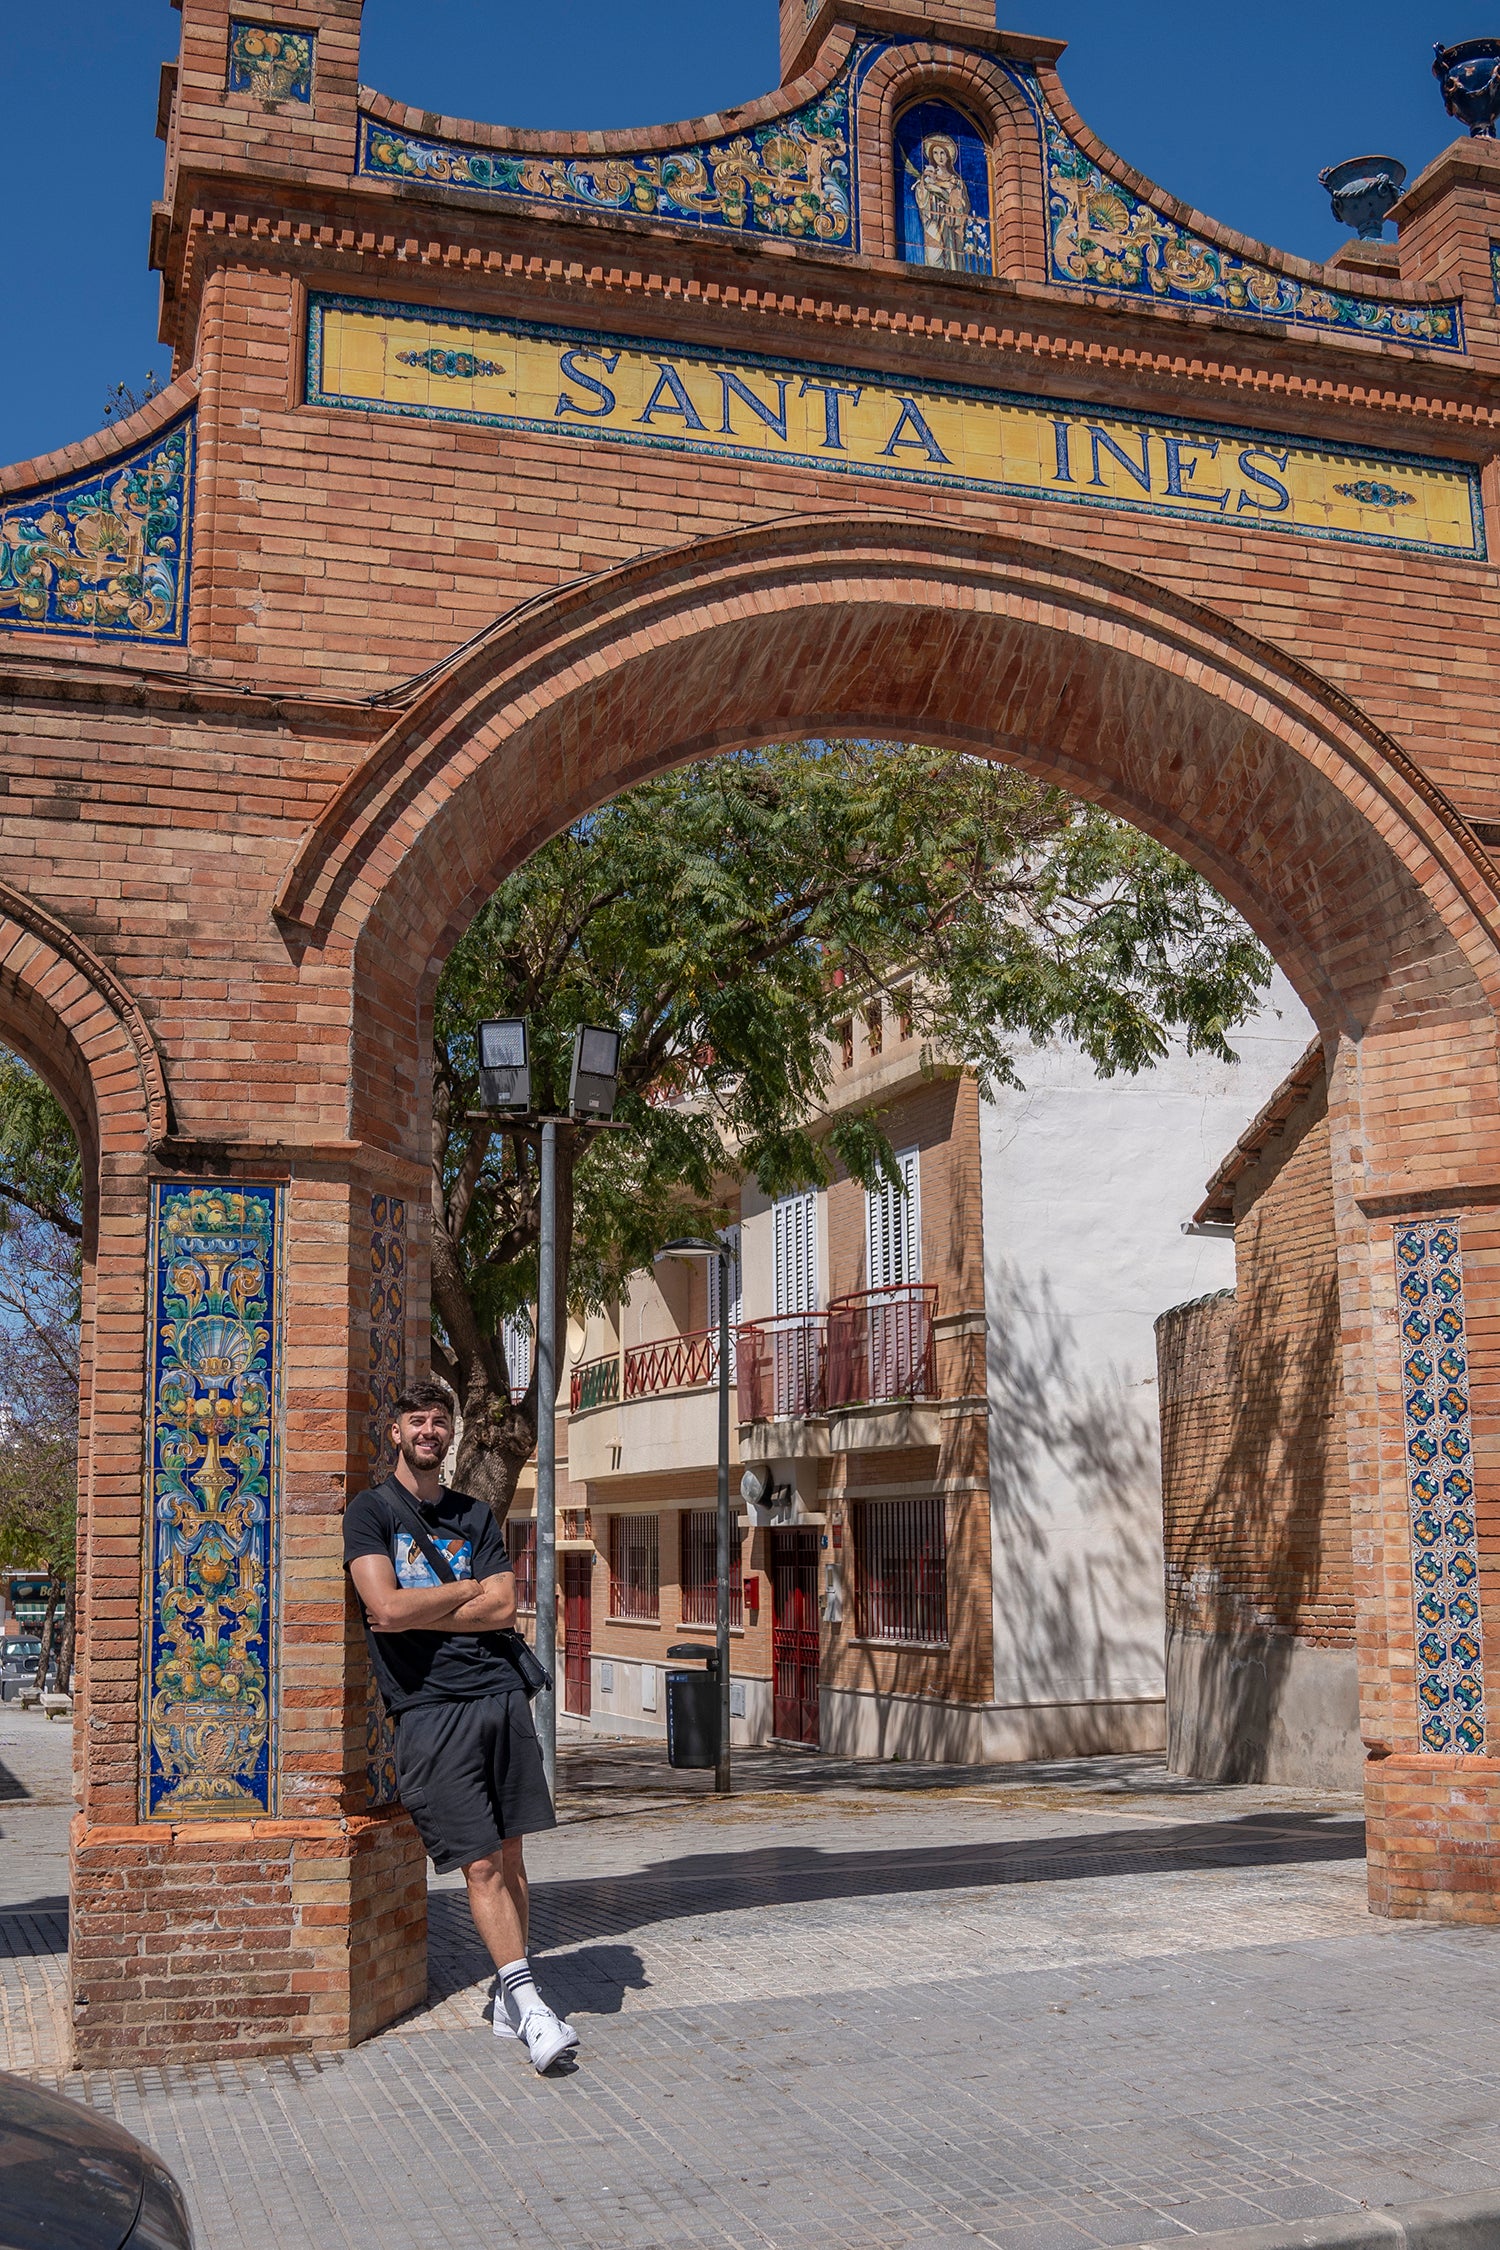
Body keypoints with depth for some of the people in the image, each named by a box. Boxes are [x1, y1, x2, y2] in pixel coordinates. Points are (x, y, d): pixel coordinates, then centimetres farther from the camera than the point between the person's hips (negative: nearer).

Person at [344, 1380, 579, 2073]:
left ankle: (508, 2003, 14)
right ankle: (529, 2006, -5)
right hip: (429, 1708, -4)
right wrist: (467, 1588, 1)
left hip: (500, 1695, 4)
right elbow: (387, 1608, -11)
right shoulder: (370, 1510, 4)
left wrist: (419, 1612, -6)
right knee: (480, 1864, -7)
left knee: (510, 1854, 5)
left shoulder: (475, 1517, 17)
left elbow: (503, 1608, 3)